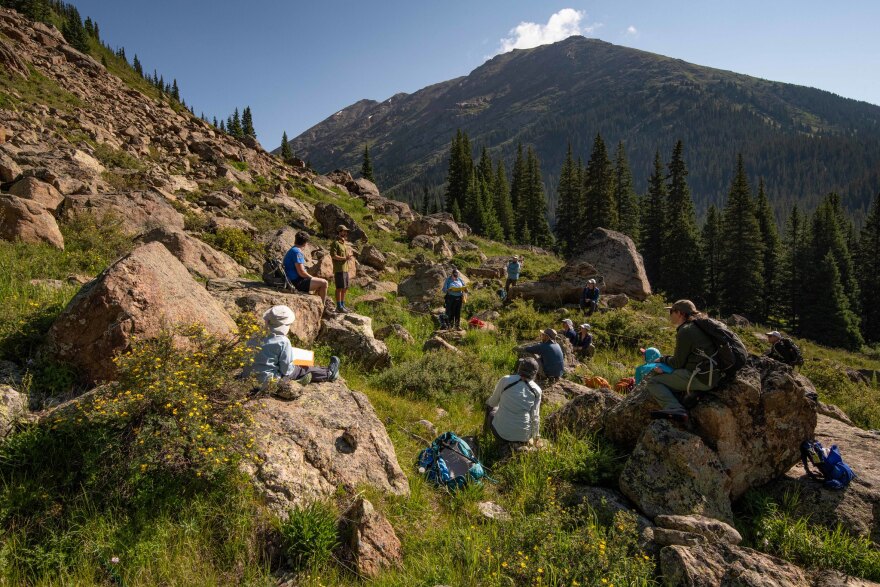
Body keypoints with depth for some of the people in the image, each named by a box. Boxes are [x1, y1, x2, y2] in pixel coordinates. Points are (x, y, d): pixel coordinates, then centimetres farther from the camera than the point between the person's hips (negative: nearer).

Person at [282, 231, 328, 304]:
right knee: (324, 283, -13)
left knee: (320, 283, 25)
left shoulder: (291, 251, 14)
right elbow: (301, 272, -23)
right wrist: (312, 278, -5)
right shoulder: (297, 252, -17)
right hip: (297, 282, -11)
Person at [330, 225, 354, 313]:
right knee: (340, 288, -5)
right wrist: (344, 258, -20)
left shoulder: (345, 243, 18)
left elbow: (349, 252, 29)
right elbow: (333, 256, -17)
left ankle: (342, 305, 23)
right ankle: (339, 307, 0)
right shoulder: (335, 243, -9)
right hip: (339, 269, -9)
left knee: (345, 288, 13)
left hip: (345, 269, 9)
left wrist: (349, 256, 6)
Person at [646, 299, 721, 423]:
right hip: (711, 377, 10)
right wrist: (664, 367, 10)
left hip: (699, 378, -10)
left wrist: (663, 359, 9)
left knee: (653, 382, -8)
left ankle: (675, 409, -28)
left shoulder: (684, 332, -12)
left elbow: (678, 363, -10)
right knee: (664, 376, 27)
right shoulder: (696, 327, 19)